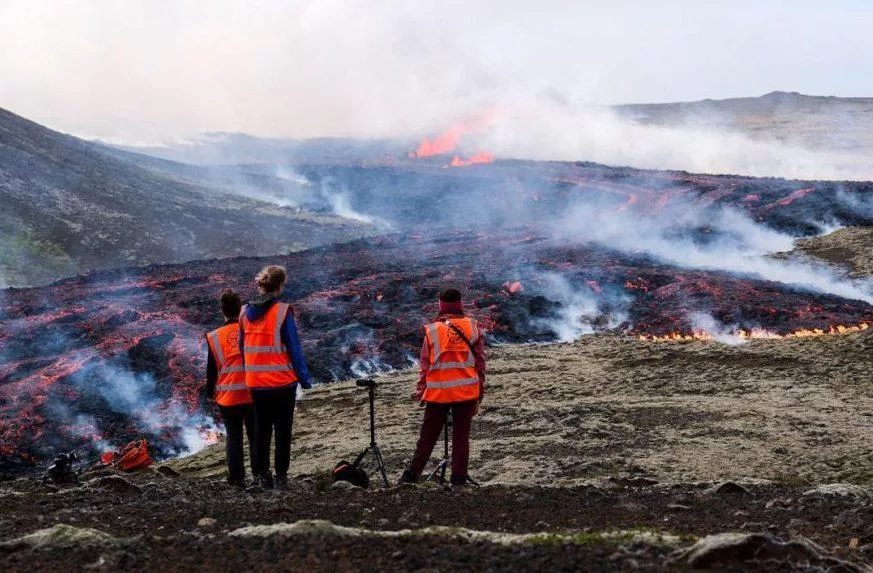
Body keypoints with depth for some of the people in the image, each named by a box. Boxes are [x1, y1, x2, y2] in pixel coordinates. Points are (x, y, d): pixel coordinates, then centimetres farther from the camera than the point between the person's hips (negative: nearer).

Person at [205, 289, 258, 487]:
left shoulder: (214, 337, -6)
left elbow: (212, 369, 0)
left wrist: (210, 392, 14)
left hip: (228, 396, -1)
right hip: (253, 394, 1)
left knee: (233, 437, 7)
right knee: (255, 435, 11)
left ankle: (237, 477, 5)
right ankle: (259, 473, 11)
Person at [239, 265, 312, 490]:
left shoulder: (245, 312, 3)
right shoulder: (283, 312, -13)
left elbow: (243, 348, 10)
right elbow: (294, 349, -11)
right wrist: (305, 379, -3)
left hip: (255, 383, 5)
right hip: (282, 381, -5)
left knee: (262, 430, 14)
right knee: (283, 431, 4)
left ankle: (263, 476, 19)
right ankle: (280, 478, 5)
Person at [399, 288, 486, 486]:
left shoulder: (432, 330, -1)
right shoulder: (473, 327, 1)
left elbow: (425, 364, 1)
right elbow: (480, 361, 3)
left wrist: (420, 391, 10)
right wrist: (480, 391, 9)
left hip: (438, 391, 0)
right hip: (466, 391, 0)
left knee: (428, 435, 9)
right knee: (461, 436, 6)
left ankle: (413, 474, 9)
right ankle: (458, 478, 5)